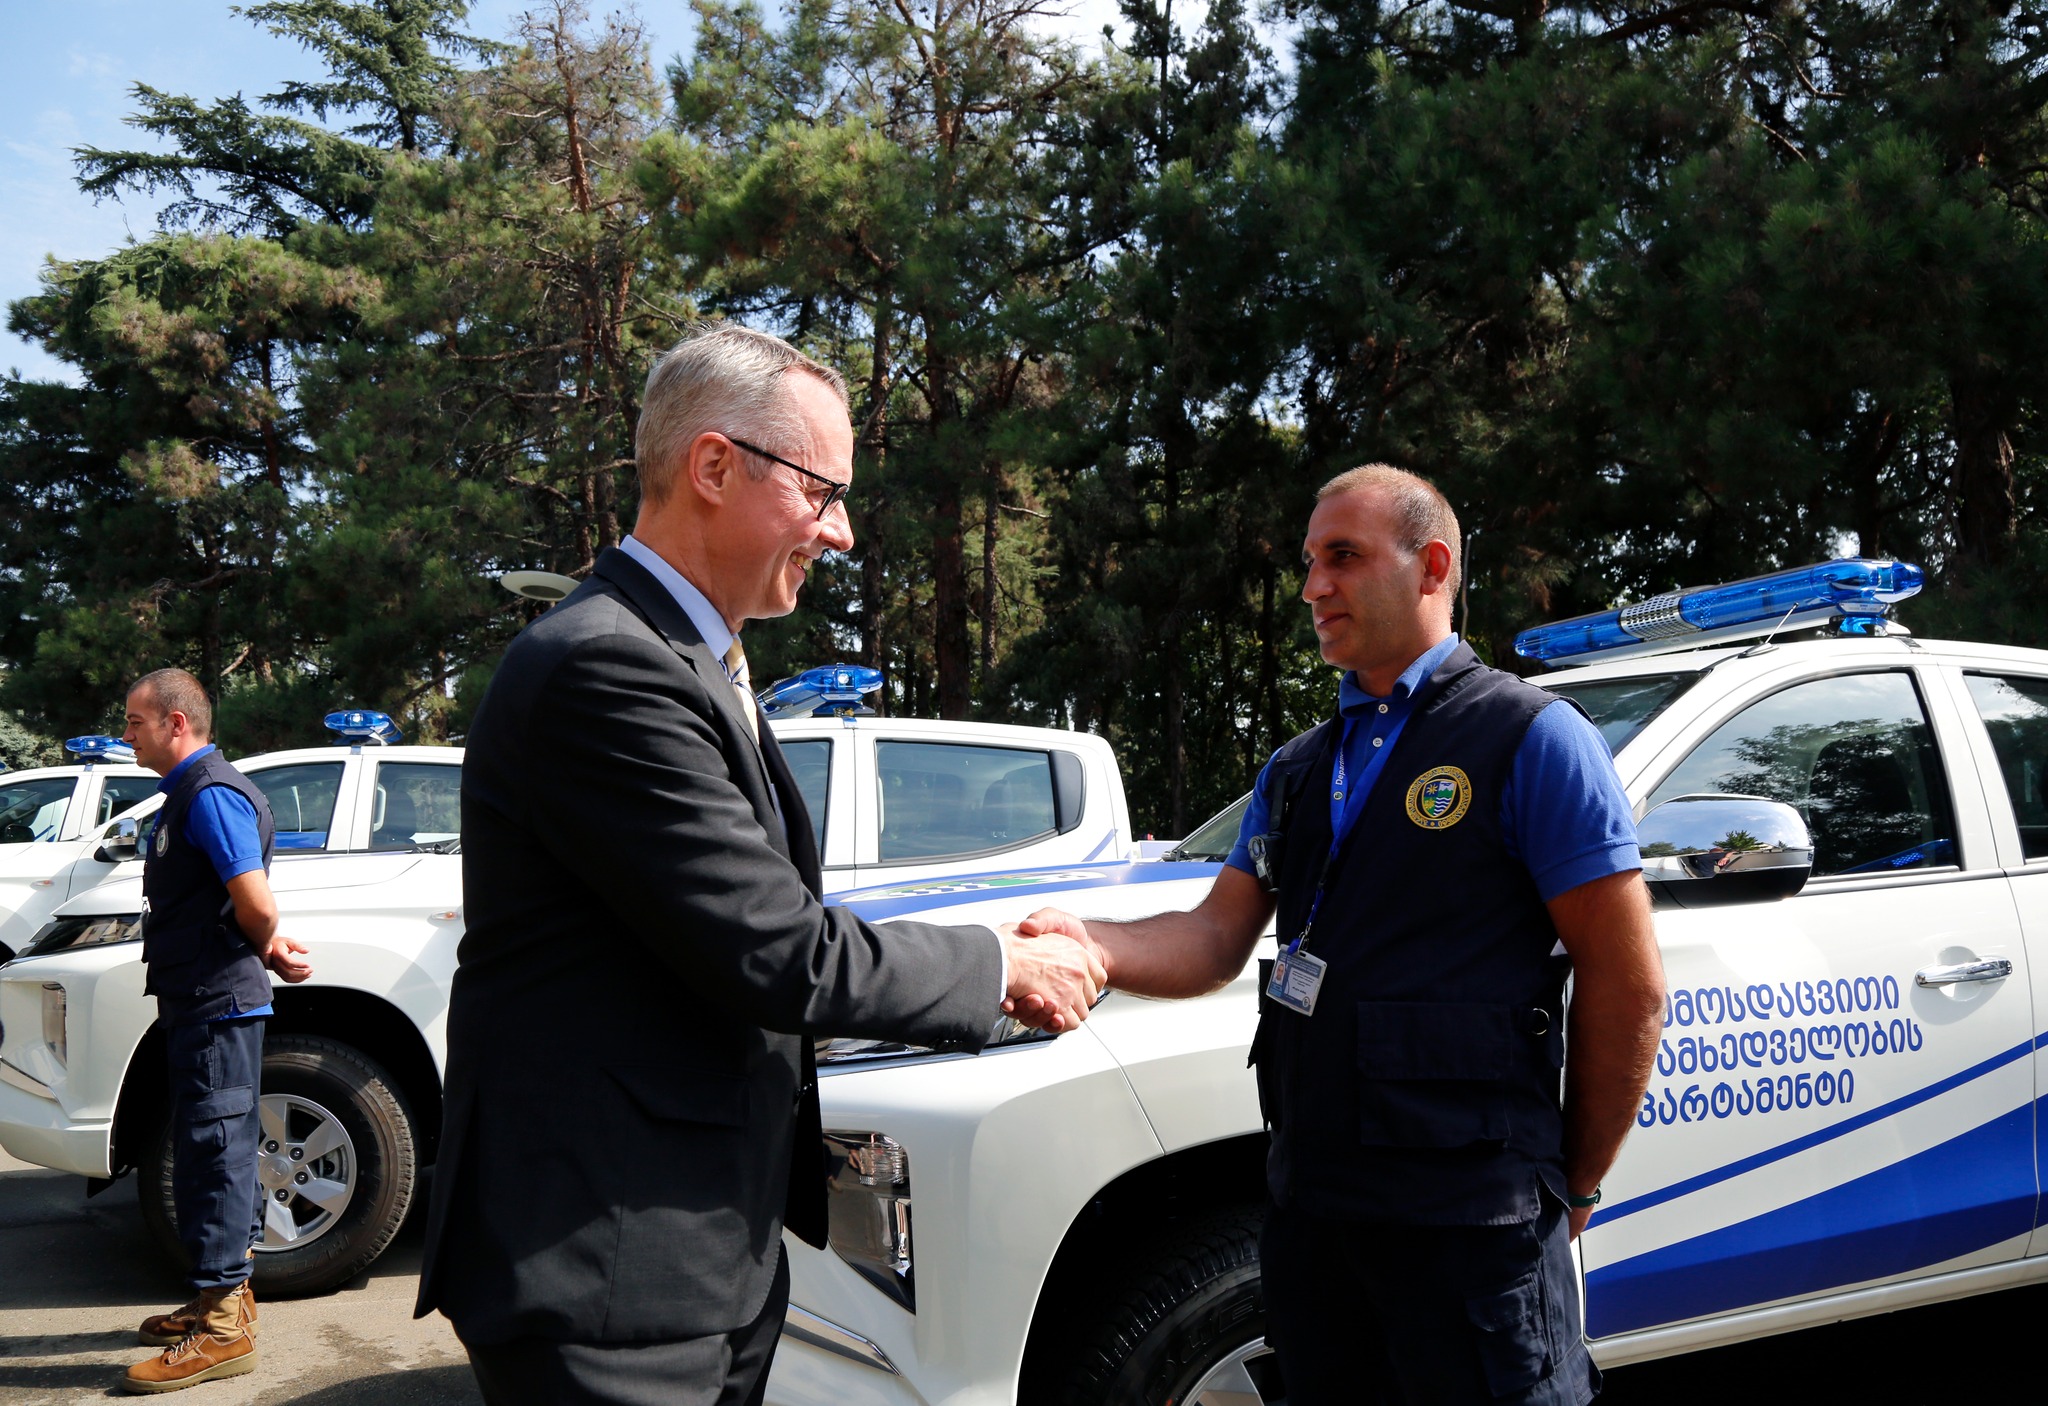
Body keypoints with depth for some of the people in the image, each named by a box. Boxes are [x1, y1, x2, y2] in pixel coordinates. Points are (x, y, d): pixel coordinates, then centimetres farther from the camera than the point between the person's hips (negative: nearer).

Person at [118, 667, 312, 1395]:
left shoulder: (212, 793, -16)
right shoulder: (189, 794, 17)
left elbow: (254, 901, -23)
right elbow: (250, 907, 19)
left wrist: (265, 951, -4)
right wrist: (271, 950, 2)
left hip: (218, 1006, -10)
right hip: (202, 1005, 10)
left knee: (216, 1153, -7)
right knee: (209, 1152, 17)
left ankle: (221, 1331, -1)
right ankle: (225, 1298, 29)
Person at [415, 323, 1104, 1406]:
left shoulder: (687, 663, 11)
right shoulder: (604, 669, -22)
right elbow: (779, 956, -22)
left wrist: (999, 959, 3)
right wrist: (999, 965, -8)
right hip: (604, 1276, -10)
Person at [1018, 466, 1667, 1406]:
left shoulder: (1530, 738, -6)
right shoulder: (1295, 772, 15)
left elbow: (1628, 986, -8)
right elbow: (1217, 939, 5)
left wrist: (1570, 1187, -3)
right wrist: (1094, 946, -15)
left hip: (1467, 1219, -6)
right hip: (1309, 1203, 6)